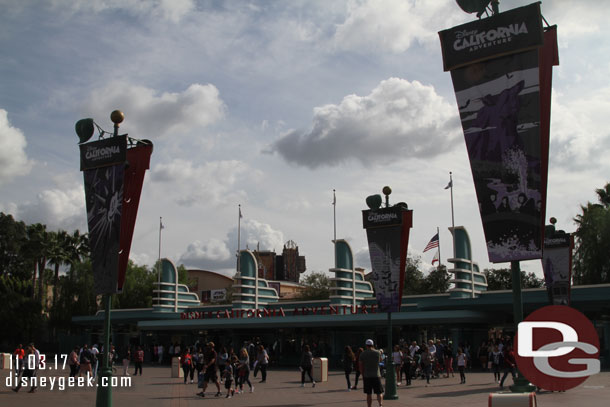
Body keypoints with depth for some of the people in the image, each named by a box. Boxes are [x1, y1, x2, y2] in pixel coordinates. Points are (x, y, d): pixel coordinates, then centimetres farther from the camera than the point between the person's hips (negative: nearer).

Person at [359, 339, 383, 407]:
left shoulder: (362, 354, 1)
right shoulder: (378, 352, 0)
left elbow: (361, 366, 2)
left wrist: (363, 375, 13)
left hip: (366, 376, 1)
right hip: (376, 376, -1)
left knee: (369, 394, 8)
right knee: (379, 393, 3)